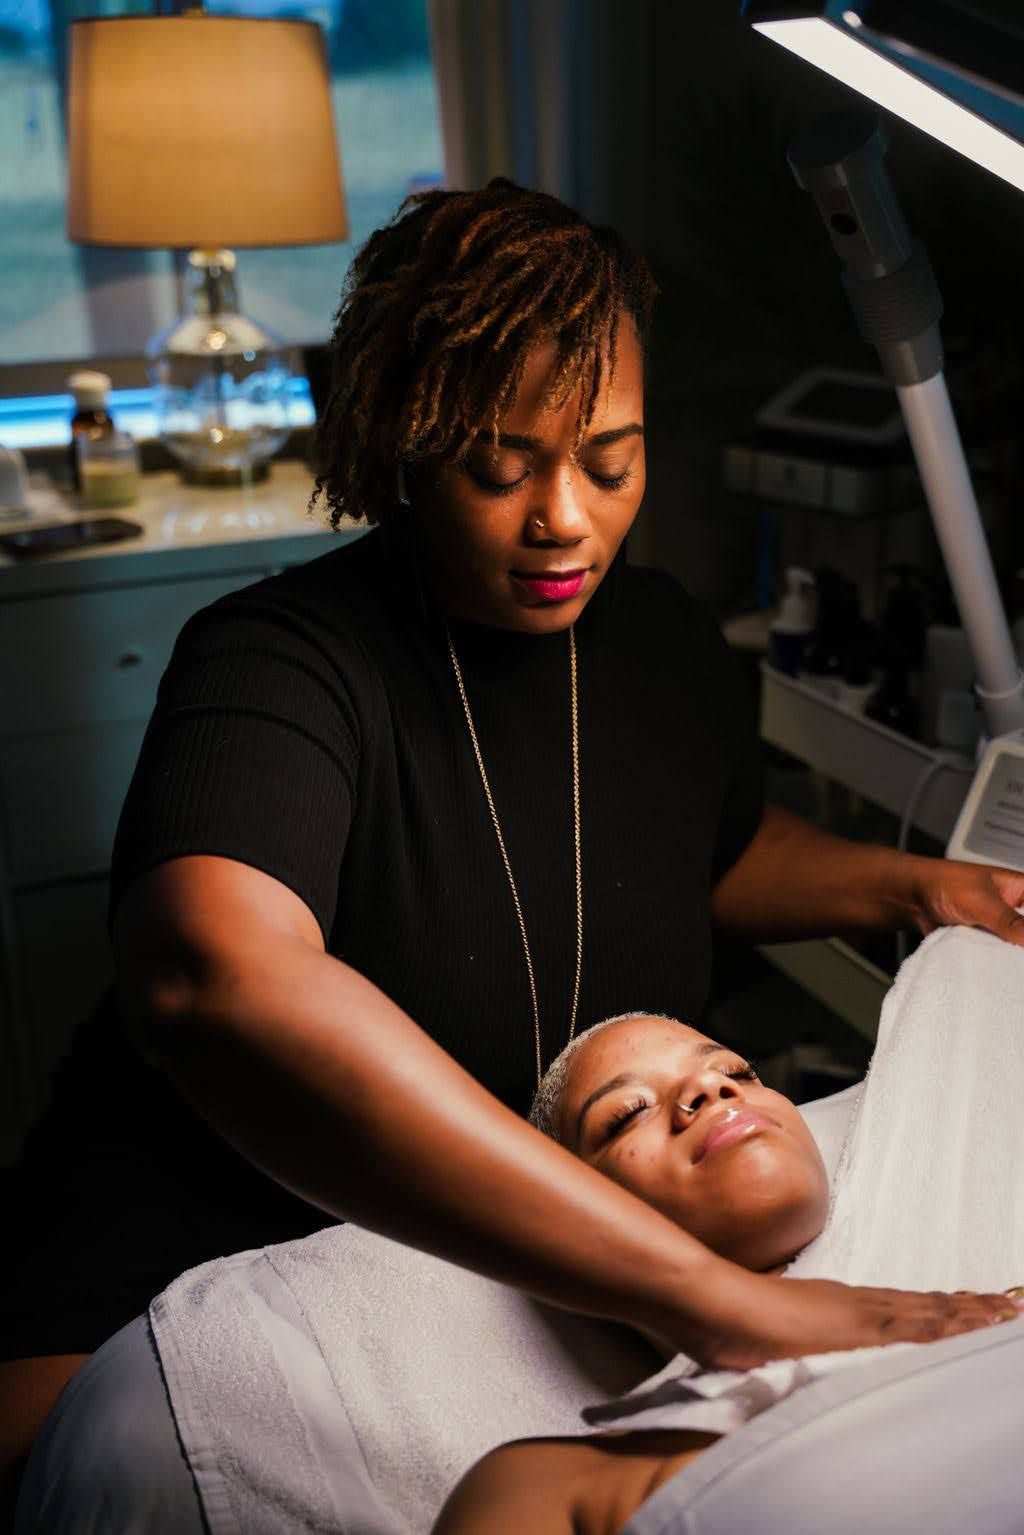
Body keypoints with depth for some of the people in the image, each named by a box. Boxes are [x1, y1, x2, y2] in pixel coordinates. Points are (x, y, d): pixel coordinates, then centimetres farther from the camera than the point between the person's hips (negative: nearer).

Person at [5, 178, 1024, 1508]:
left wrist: (910, 885, 2)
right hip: (235, 1237, -5)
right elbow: (213, 976, -45)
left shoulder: (666, 642, 0)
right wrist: (712, 1296, -48)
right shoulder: (284, 660, -23)